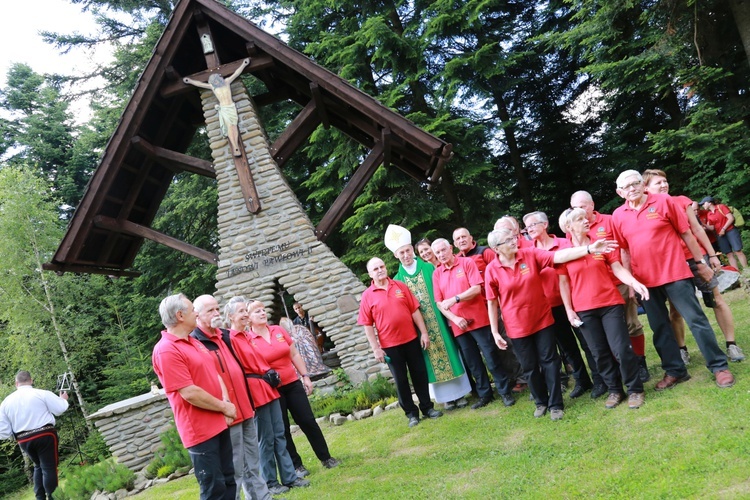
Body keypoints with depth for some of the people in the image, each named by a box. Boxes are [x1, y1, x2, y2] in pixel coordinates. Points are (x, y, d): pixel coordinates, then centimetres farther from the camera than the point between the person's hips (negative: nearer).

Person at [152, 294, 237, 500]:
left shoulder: (194, 342, 12)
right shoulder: (166, 350, -19)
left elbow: (214, 374, 15)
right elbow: (189, 393, -22)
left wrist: (226, 402, -3)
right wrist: (224, 407, -11)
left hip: (219, 423, 9)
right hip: (201, 430, -9)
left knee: (228, 481, 17)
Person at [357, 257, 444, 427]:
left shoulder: (400, 286, 2)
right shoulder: (367, 296, -5)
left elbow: (414, 310, 4)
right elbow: (367, 325, -5)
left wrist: (424, 332, -1)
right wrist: (376, 349, -8)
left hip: (411, 339, 2)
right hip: (390, 345, -2)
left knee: (420, 374, 10)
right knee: (400, 380, 7)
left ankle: (427, 407, 25)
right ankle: (411, 413, 19)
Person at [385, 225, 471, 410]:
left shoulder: (429, 268, 2)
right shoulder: (398, 279, 3)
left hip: (440, 323, 0)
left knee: (450, 352, 4)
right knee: (431, 359, 5)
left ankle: (460, 393, 16)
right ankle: (447, 396, 16)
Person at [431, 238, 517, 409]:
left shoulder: (467, 262, -2)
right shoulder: (436, 274, 7)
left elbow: (477, 288, -12)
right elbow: (439, 303, 3)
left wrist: (455, 299, -21)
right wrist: (454, 318, -11)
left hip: (478, 320, -4)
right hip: (458, 325, 4)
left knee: (492, 358, -1)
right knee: (473, 363, 11)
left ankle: (505, 392, 12)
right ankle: (485, 395, 22)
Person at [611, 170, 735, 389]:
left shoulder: (663, 201, -4)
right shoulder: (618, 216, 3)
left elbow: (685, 233, 1)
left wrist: (700, 262, 3)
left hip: (675, 273, -3)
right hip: (645, 280, 3)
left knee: (696, 320, -1)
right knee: (660, 328, 10)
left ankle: (719, 366, 11)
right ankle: (675, 371, 23)